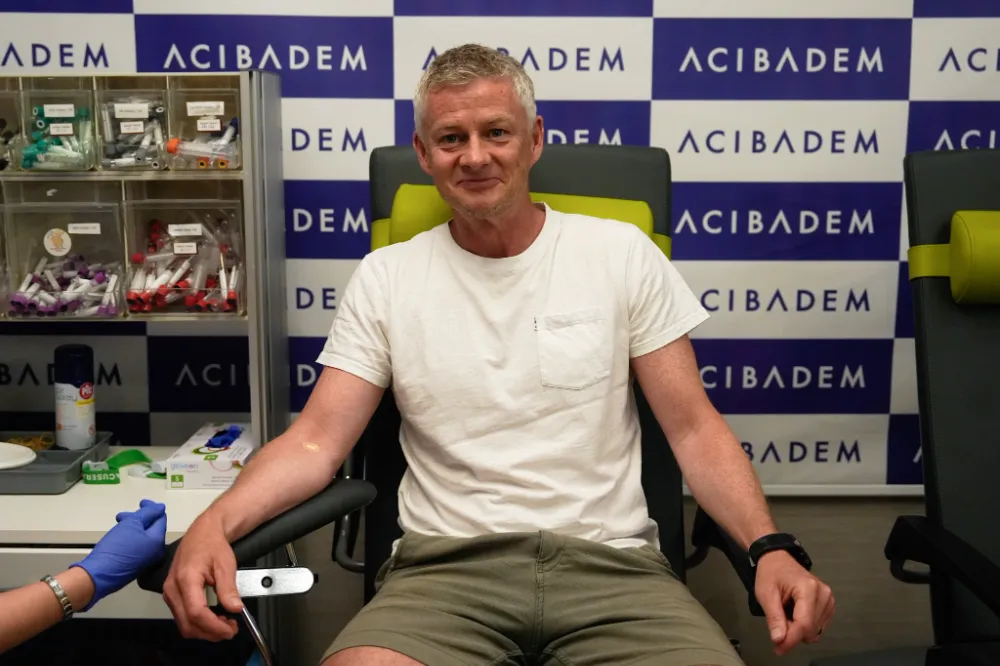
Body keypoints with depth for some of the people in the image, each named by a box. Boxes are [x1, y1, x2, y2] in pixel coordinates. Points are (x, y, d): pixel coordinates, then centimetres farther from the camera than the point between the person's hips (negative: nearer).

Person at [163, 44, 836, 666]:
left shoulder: (622, 253, 7)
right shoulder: (385, 277, 8)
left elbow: (695, 428, 5)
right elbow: (317, 440, 4)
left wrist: (770, 548, -11)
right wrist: (215, 522, -16)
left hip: (611, 560, 1)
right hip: (446, 564, 0)